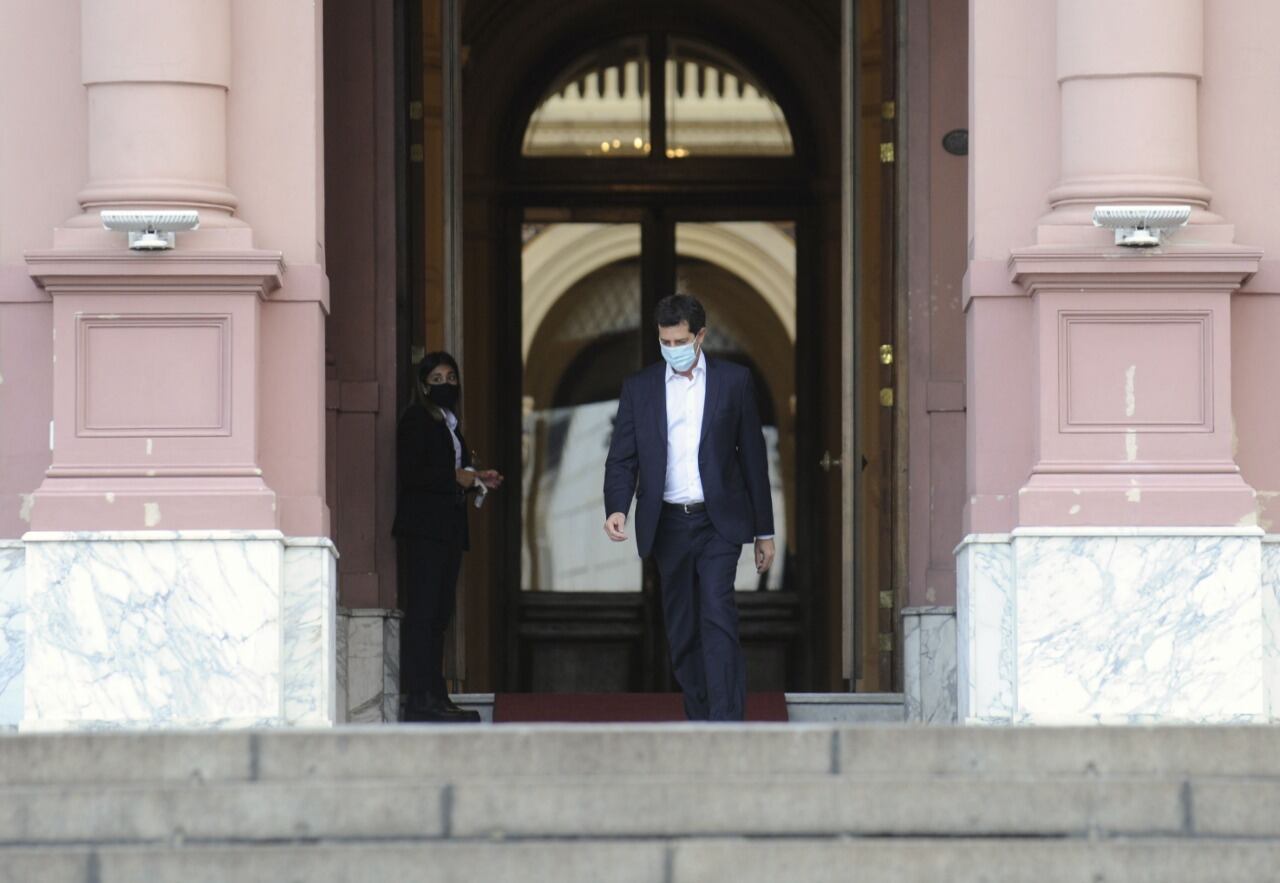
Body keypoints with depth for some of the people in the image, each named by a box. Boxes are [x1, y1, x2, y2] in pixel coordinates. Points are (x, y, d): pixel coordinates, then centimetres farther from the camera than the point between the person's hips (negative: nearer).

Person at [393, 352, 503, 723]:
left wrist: (476, 478, 8)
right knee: (423, 610, -12)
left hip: (447, 527, 9)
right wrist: (456, 478, -14)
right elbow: (411, 474, -14)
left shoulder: (447, 423, 21)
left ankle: (433, 696, 8)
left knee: (439, 612, 7)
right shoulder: (415, 420, -5)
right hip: (423, 526, -9)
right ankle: (419, 697, -15)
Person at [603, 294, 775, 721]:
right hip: (669, 525, 3)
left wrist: (764, 531, 7)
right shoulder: (639, 387, 7)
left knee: (718, 618, -16)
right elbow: (622, 458, 4)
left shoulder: (734, 381, 4)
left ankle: (726, 724, -22)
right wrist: (616, 509, -15)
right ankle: (699, 723, 14)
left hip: (718, 522, -3)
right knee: (681, 633, 6)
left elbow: (753, 457, 7)